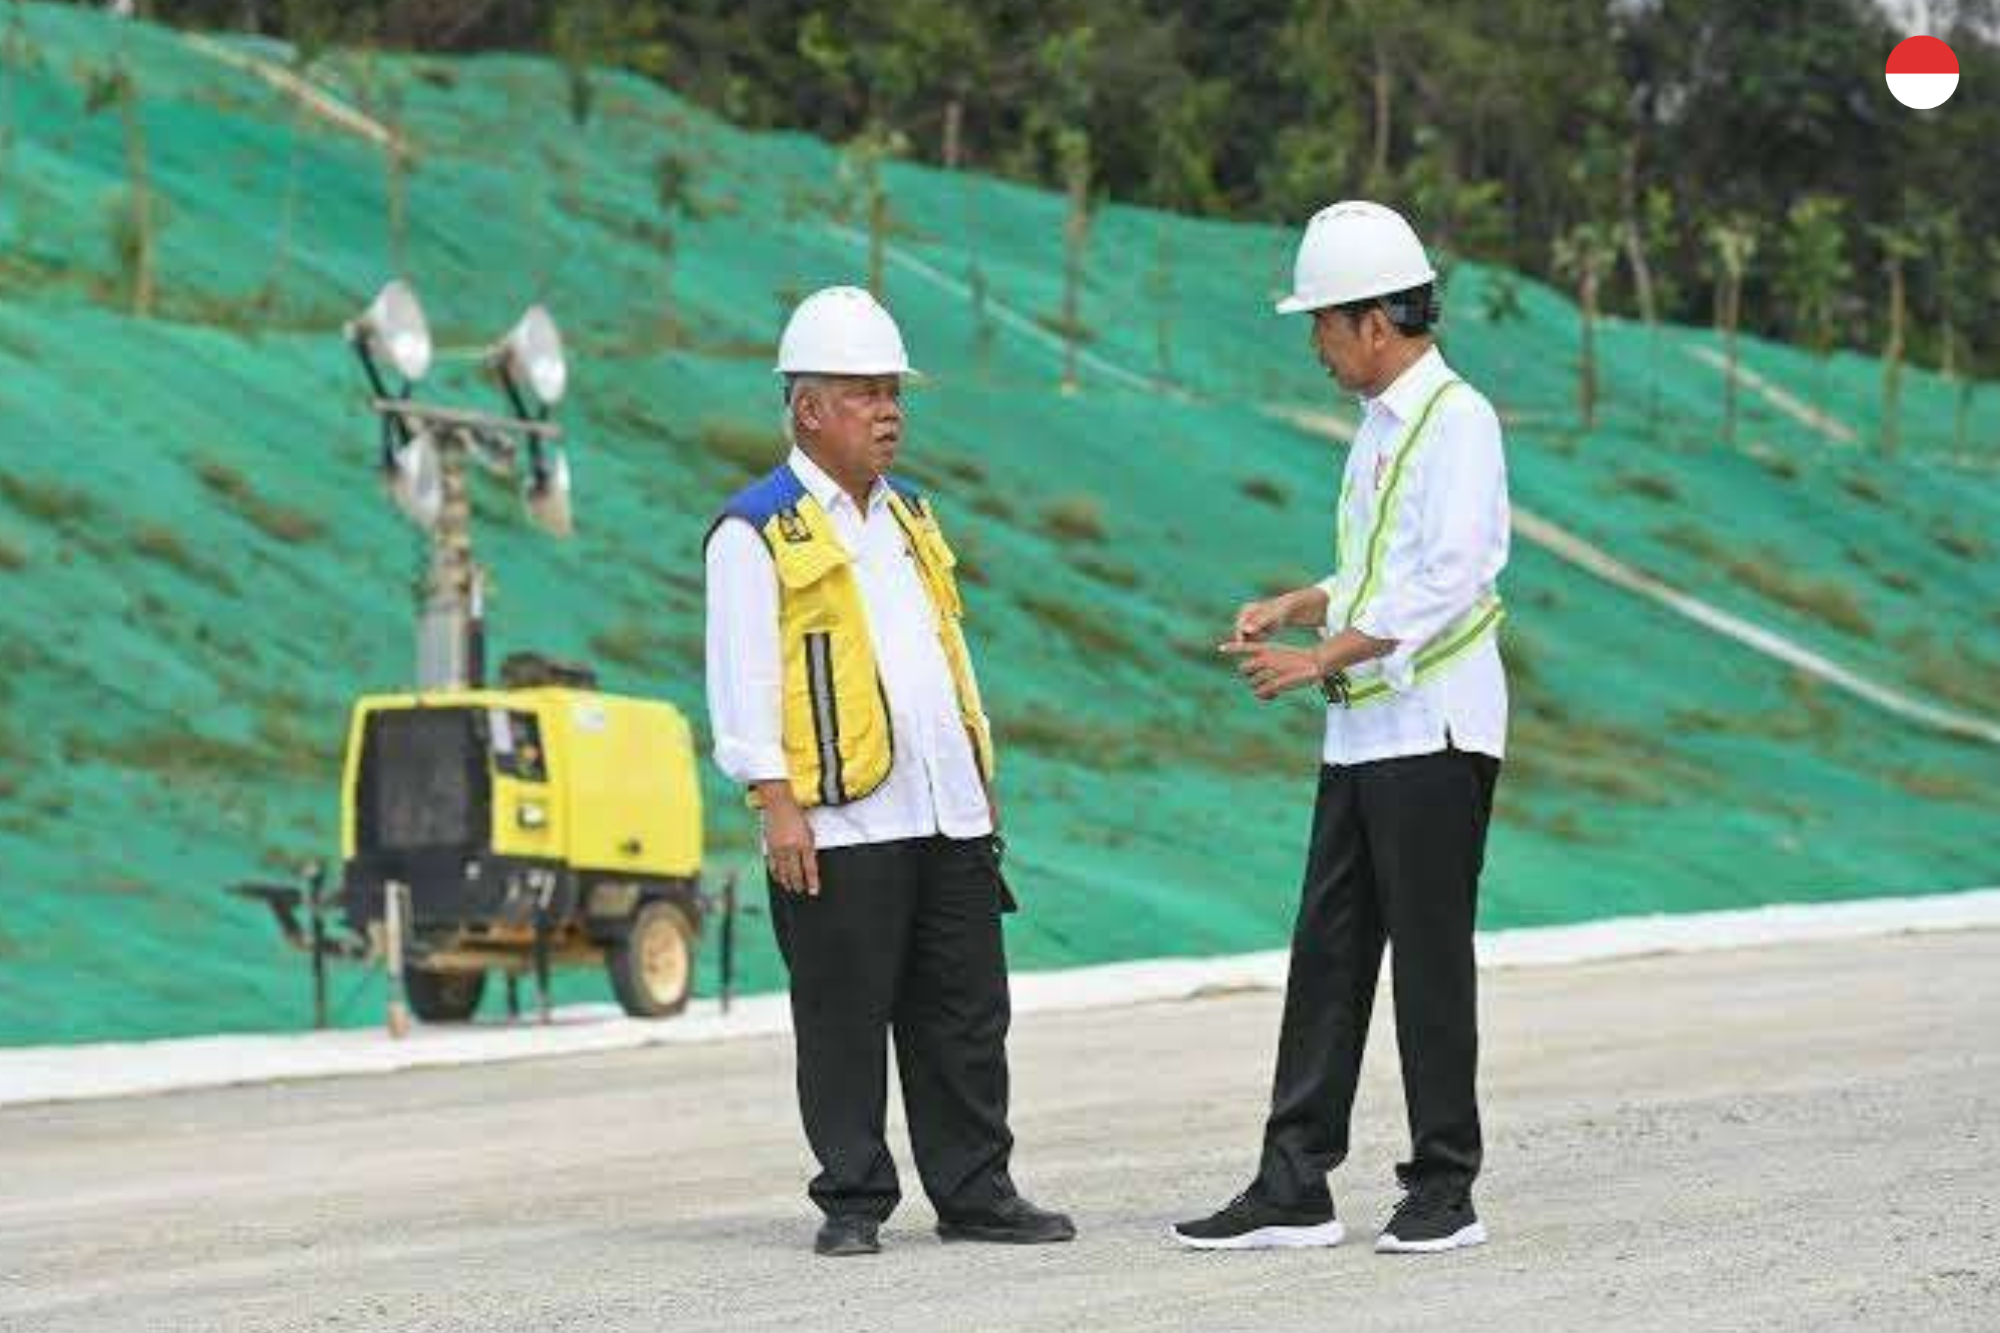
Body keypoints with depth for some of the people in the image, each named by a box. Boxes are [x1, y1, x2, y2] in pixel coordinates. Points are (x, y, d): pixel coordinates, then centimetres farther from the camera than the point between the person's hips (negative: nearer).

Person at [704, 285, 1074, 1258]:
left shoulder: (910, 515, 18)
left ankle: (974, 1193, 13)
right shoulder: (757, 534, -4)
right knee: (845, 1023, -2)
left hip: (948, 816, 7)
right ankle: (852, 1203, 5)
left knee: (966, 1017, 7)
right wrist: (776, 804, -15)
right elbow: (741, 680, -8)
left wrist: (982, 781, 19)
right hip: (838, 824, -7)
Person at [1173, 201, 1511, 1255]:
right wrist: (1292, 607, 11)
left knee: (1430, 959, -3)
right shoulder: (1379, 424, 17)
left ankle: (1444, 1190, 4)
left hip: (1434, 731, -9)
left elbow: (1450, 583, -21)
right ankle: (1294, 1189, 7)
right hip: (1361, 733, 9)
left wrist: (1322, 658, -20)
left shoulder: (1457, 420, -12)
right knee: (1327, 956, 6)